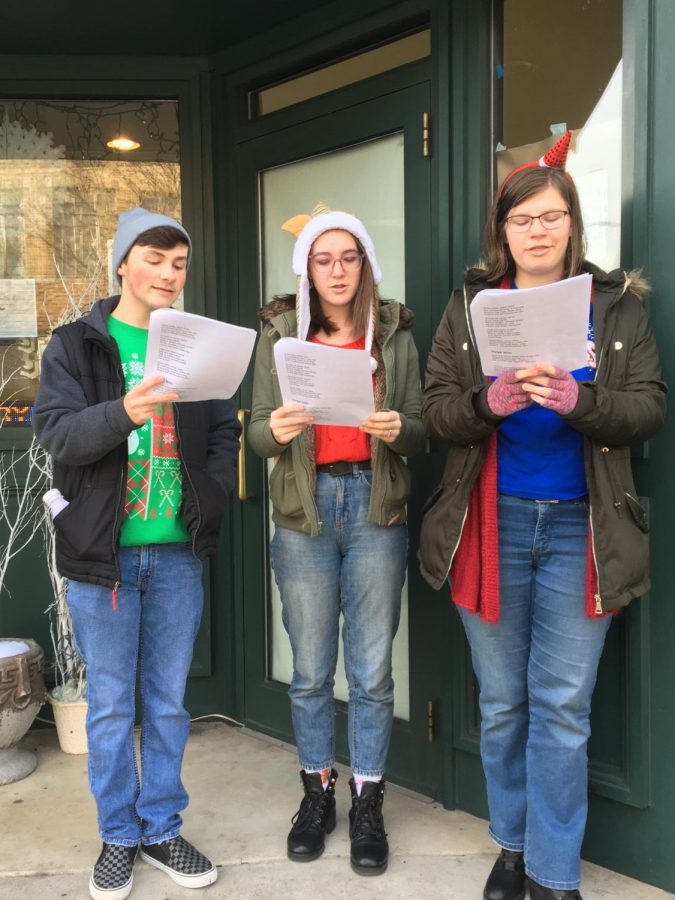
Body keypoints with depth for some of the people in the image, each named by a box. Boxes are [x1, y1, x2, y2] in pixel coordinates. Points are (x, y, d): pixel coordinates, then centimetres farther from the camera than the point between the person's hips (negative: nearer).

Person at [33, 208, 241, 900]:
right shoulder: (75, 345, 0)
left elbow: (226, 434, 7)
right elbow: (55, 431, -13)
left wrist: (207, 500, -9)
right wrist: (125, 412, -30)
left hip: (178, 552, 3)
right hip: (103, 554, -2)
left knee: (169, 702, 13)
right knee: (110, 706, 9)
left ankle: (162, 829, 30)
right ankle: (119, 836, 29)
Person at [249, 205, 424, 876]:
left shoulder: (394, 333, 4)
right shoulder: (280, 333, 4)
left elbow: (421, 430, 3)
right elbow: (257, 431, 1)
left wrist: (398, 430, -19)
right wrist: (276, 430, -21)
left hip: (376, 507, 0)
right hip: (305, 508, 0)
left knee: (371, 670, 6)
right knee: (310, 670, 9)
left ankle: (367, 803, 24)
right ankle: (317, 791, 30)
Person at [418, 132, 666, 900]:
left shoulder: (616, 303, 4)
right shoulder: (470, 304, 5)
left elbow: (649, 406, -4)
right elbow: (435, 411, -2)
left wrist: (577, 400, -22)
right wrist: (490, 402, -22)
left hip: (579, 527, -1)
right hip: (491, 523, 1)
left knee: (563, 709, 4)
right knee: (501, 705, 13)